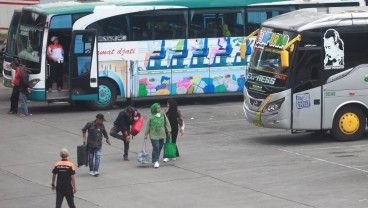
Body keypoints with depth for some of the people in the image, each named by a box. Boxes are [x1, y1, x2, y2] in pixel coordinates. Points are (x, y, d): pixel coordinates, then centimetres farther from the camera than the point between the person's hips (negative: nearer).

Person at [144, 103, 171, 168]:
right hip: (154, 135, -4)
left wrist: (169, 130, 10)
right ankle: (155, 161, -6)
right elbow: (148, 125, 0)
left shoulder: (163, 115, 1)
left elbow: (166, 122, 10)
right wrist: (146, 134, 3)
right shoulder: (151, 117, -8)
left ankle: (156, 160, 25)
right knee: (156, 148, -11)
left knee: (160, 147, 10)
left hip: (161, 134, 4)